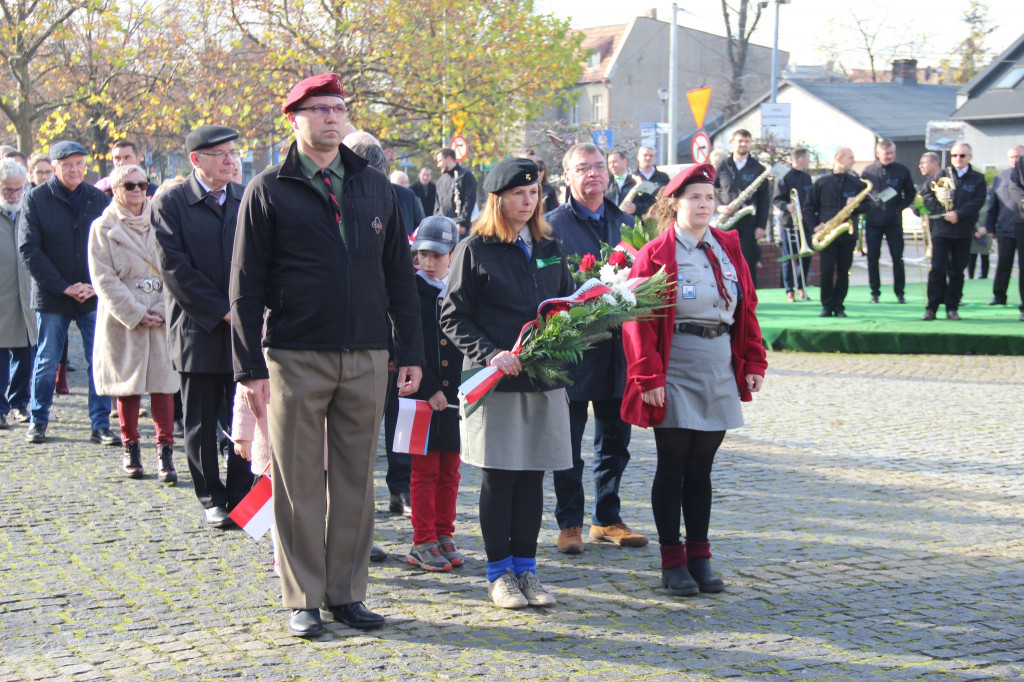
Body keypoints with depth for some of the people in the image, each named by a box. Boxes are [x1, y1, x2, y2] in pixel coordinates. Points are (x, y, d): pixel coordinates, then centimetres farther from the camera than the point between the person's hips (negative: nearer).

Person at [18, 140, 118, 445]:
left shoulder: (99, 199, 5)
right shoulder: (36, 200, -2)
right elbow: (29, 249, -7)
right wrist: (63, 287, -12)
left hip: (94, 295, 2)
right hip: (52, 296, -2)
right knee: (46, 363, 6)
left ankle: (100, 426, 6)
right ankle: (38, 422, 20)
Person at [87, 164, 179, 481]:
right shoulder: (103, 227, 3)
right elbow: (104, 279, -4)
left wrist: (163, 309, -7)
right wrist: (135, 314, -11)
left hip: (162, 317, 1)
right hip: (122, 319, -1)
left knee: (163, 383, -6)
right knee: (127, 384, 5)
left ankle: (165, 451, -6)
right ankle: (130, 449, 17)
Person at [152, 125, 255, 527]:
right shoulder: (170, 203, -1)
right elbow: (174, 267, -8)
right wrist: (220, 311, -11)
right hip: (198, 329, -2)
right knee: (202, 425, 5)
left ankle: (241, 496, 13)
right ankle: (212, 499, 16)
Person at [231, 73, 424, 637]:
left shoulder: (375, 187, 11)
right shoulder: (268, 191, 0)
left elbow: (398, 273, 14)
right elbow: (246, 286, -1)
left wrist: (411, 351, 9)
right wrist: (249, 367, -7)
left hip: (366, 358, 3)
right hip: (295, 358, -3)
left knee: (355, 480, 8)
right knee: (298, 484, 2)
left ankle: (347, 593, 18)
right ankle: (302, 600, 12)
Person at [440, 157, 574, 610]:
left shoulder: (550, 249, 14)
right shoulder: (475, 250, -1)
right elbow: (452, 317, -4)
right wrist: (489, 354, -17)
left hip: (544, 378, 5)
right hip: (496, 382, -4)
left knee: (533, 474, 6)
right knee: (499, 476, -1)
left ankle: (525, 568, 15)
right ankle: (499, 573, 9)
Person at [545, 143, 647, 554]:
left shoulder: (624, 222, 12)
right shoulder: (552, 225, -2)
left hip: (617, 347, 5)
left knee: (614, 442, 12)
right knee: (568, 445, 3)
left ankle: (608, 519, 23)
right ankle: (569, 523, 13)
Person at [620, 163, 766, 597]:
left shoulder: (728, 248, 10)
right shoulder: (655, 255, -6)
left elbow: (746, 309, 14)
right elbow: (639, 321, -9)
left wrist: (753, 362, 8)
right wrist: (648, 377, -14)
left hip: (719, 372, 5)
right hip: (675, 373, -5)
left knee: (701, 468, 10)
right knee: (672, 467, 2)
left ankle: (700, 558, 17)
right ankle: (673, 563, 9)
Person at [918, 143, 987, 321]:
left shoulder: (978, 179, 7)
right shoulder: (942, 176, 7)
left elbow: (977, 202, -5)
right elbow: (926, 193, 2)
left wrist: (958, 214, -17)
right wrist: (943, 212, -9)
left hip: (963, 232, 1)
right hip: (941, 230, -1)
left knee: (957, 271, 5)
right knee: (937, 269, -5)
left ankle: (952, 308, 11)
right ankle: (931, 308, -2)